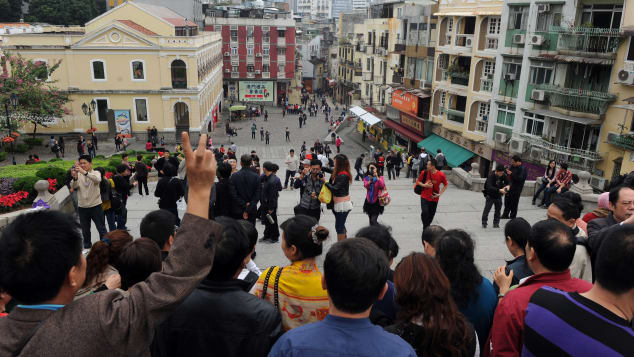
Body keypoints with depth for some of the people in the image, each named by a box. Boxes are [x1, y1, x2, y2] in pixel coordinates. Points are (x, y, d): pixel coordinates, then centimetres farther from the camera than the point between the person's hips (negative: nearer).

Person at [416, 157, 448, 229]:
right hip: (424, 197, -1)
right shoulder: (424, 172, -10)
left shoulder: (441, 175, -12)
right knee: (424, 212, -18)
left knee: (431, 215, 10)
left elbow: (446, 185, 4)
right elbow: (418, 181, 5)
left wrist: (440, 194, -7)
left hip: (434, 198, 1)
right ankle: (425, 228, 3)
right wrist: (424, 185, -16)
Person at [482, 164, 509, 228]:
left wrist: (507, 186, -17)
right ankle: (484, 223, 8)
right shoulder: (491, 176, -24)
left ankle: (496, 223, 21)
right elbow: (489, 187, -35)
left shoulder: (503, 176, -8)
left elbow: (507, 182, 8)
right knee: (487, 209, -4)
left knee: (498, 210, 9)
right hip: (490, 196, -5)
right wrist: (499, 190, -44)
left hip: (498, 196, 5)